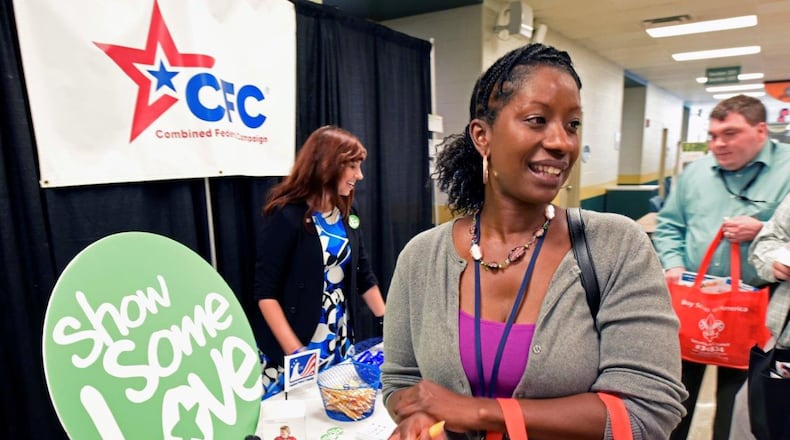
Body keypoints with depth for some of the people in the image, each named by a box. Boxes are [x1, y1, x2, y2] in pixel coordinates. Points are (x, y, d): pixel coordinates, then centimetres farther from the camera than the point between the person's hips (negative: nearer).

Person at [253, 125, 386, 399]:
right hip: (293, 350, -5)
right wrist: (296, 351, -20)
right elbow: (266, 292, -15)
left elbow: (363, 276, 11)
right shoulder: (286, 216, -14)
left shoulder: (346, 215, 5)